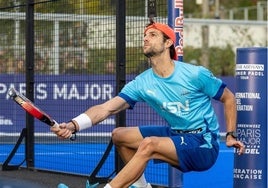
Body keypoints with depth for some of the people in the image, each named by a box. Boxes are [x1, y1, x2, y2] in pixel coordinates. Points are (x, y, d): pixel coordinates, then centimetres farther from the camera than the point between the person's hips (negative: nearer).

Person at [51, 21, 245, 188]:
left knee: (149, 144, -30)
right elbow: (106, 108, -15)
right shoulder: (142, 83, -3)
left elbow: (229, 98, 2)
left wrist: (231, 135, -4)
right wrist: (74, 125, -32)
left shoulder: (196, 74, -13)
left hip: (204, 145, -6)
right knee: (119, 135, 1)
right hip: (176, 135, 6)